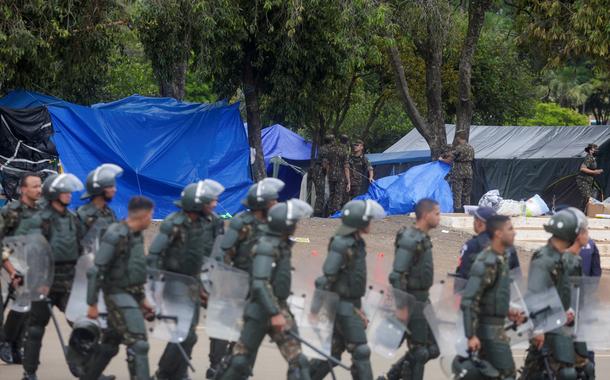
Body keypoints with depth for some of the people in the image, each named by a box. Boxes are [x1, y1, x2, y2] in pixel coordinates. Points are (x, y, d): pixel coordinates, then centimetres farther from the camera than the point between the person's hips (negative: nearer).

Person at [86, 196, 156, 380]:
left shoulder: (136, 235, 10)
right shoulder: (115, 236, -18)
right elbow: (96, 271, -18)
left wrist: (142, 299, 22)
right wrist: (92, 304, -18)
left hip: (131, 295, 9)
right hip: (118, 295, -9)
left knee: (110, 343, 16)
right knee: (138, 344, -14)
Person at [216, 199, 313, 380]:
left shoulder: (282, 245, 10)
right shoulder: (267, 246, -17)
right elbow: (260, 284, -25)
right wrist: (274, 314, -27)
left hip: (279, 308, 8)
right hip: (262, 310, -8)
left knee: (297, 360, -2)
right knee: (242, 358, 1)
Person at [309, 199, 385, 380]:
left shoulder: (356, 243, 12)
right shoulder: (343, 244, -18)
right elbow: (328, 276, -20)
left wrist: (358, 308, 19)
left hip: (351, 305, 9)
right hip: (344, 306, -9)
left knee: (334, 352, 13)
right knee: (360, 352, -6)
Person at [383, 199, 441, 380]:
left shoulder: (422, 238, 11)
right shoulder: (410, 240, -18)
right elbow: (397, 276, -23)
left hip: (422, 300, 10)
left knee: (432, 349, 13)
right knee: (419, 351, -4)